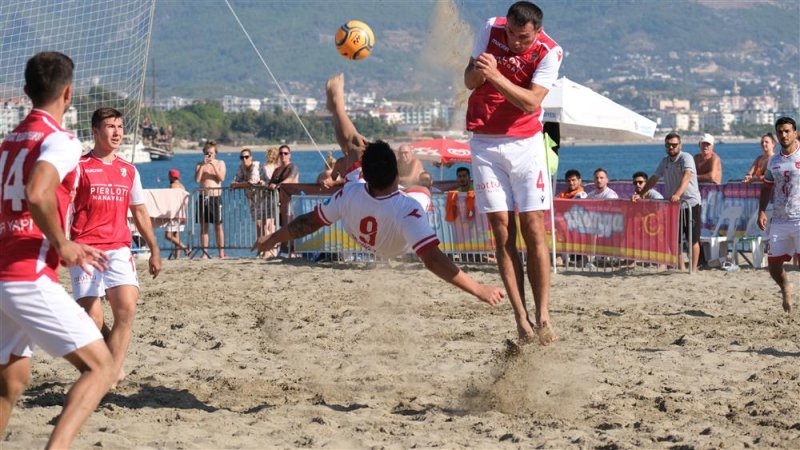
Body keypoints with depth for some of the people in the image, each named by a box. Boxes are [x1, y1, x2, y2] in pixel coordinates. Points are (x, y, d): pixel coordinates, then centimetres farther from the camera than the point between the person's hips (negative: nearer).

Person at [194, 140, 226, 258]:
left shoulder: (220, 163, 7)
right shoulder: (200, 165, 9)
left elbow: (222, 178, -7)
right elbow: (197, 179, -5)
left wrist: (214, 165, -15)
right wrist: (202, 165, -13)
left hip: (216, 197, -1)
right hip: (203, 197, 1)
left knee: (218, 226, -2)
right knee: (203, 226, 0)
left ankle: (221, 252, 1)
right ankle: (205, 253, 1)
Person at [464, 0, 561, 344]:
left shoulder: (549, 53, -12)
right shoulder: (491, 29, -5)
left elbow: (531, 102, -21)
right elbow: (469, 82, 1)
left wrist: (495, 75, -31)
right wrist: (478, 70, -22)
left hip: (525, 142, -1)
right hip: (485, 142, 1)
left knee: (534, 231, -7)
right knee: (502, 231, -4)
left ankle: (543, 318, -6)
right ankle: (521, 319, -5)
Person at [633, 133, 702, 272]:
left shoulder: (686, 158, -11)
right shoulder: (665, 161, 11)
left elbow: (687, 176, -28)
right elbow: (654, 179, 17)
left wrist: (678, 194, -43)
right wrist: (640, 195, 7)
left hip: (690, 204, -7)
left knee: (693, 239, -2)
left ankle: (694, 269, 1)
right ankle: (680, 268, 12)